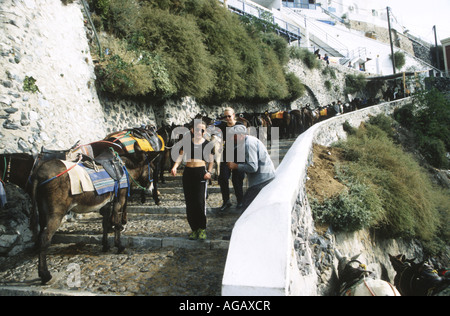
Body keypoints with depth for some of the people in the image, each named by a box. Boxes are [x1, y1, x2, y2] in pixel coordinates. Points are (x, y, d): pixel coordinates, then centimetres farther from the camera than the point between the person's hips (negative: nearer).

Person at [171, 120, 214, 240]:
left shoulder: (207, 144, 5)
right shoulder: (187, 143, 9)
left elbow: (211, 160, 7)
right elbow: (180, 156, 5)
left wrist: (209, 172, -8)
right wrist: (175, 167, -12)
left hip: (201, 172, -3)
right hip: (188, 172, 3)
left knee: (200, 201, -10)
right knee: (189, 202, 5)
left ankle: (202, 228, 5)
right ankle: (194, 229, 17)